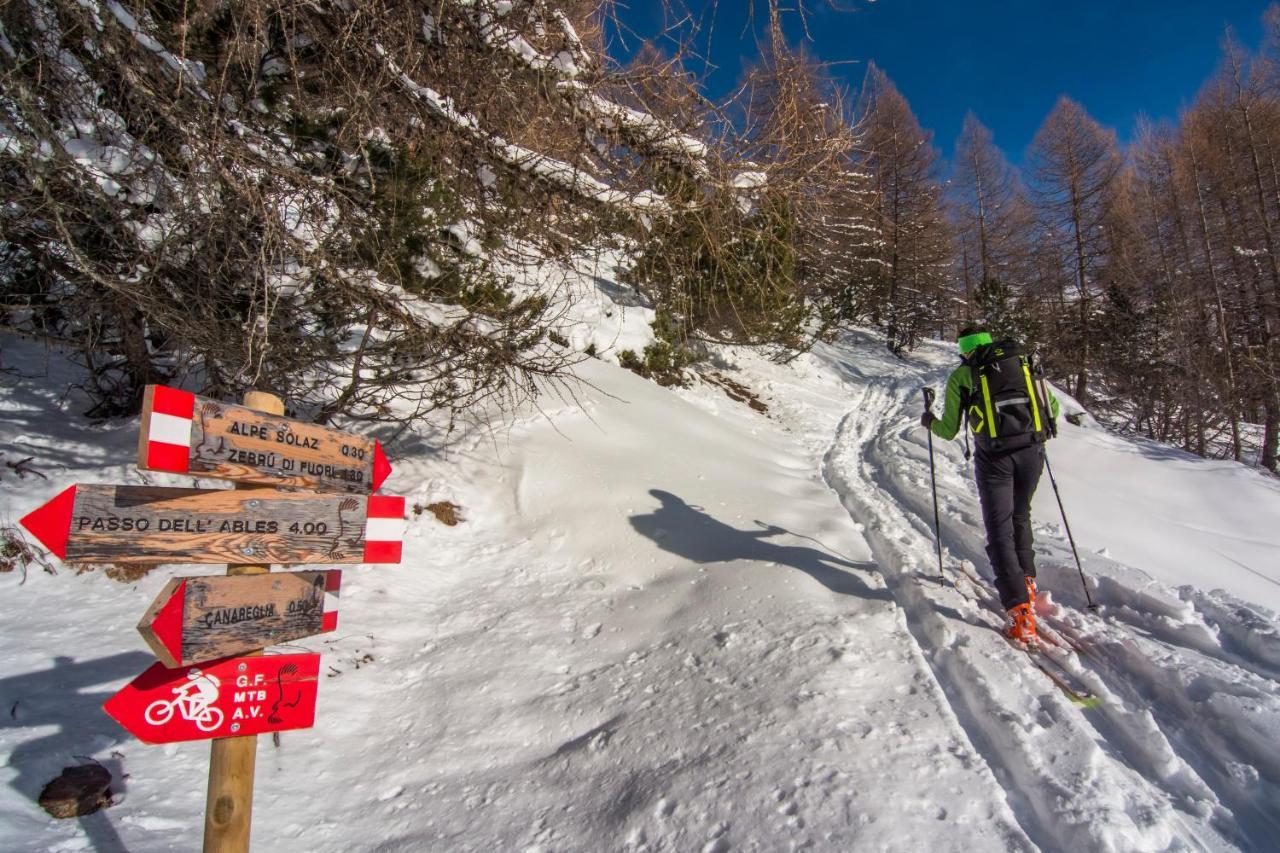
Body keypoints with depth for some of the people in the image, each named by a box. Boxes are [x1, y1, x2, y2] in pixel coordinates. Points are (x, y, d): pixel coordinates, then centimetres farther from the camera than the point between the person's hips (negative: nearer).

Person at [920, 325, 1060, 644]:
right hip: (1032, 451, 4)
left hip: (994, 455, -3)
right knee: (1020, 516, 26)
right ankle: (1026, 581, 32)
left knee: (1000, 530, 0)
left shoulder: (960, 375, 7)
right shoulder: (1022, 361, 16)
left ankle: (1020, 611, -8)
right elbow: (1052, 405, 15)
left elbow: (949, 431, 7)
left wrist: (930, 422, 28)